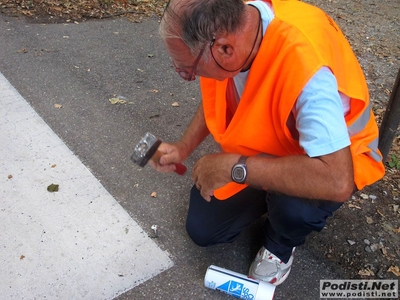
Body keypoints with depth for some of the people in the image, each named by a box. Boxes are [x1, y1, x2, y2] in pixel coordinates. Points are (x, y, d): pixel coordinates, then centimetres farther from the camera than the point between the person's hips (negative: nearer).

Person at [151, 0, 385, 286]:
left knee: (295, 207, -37)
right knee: (202, 230, 1)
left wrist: (234, 167, -41)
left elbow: (337, 181, -46)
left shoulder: (306, 64, -41)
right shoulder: (223, 26, -19)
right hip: (259, 150, 5)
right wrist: (184, 148, -11)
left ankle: (280, 245, 0)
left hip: (333, 159, -5)